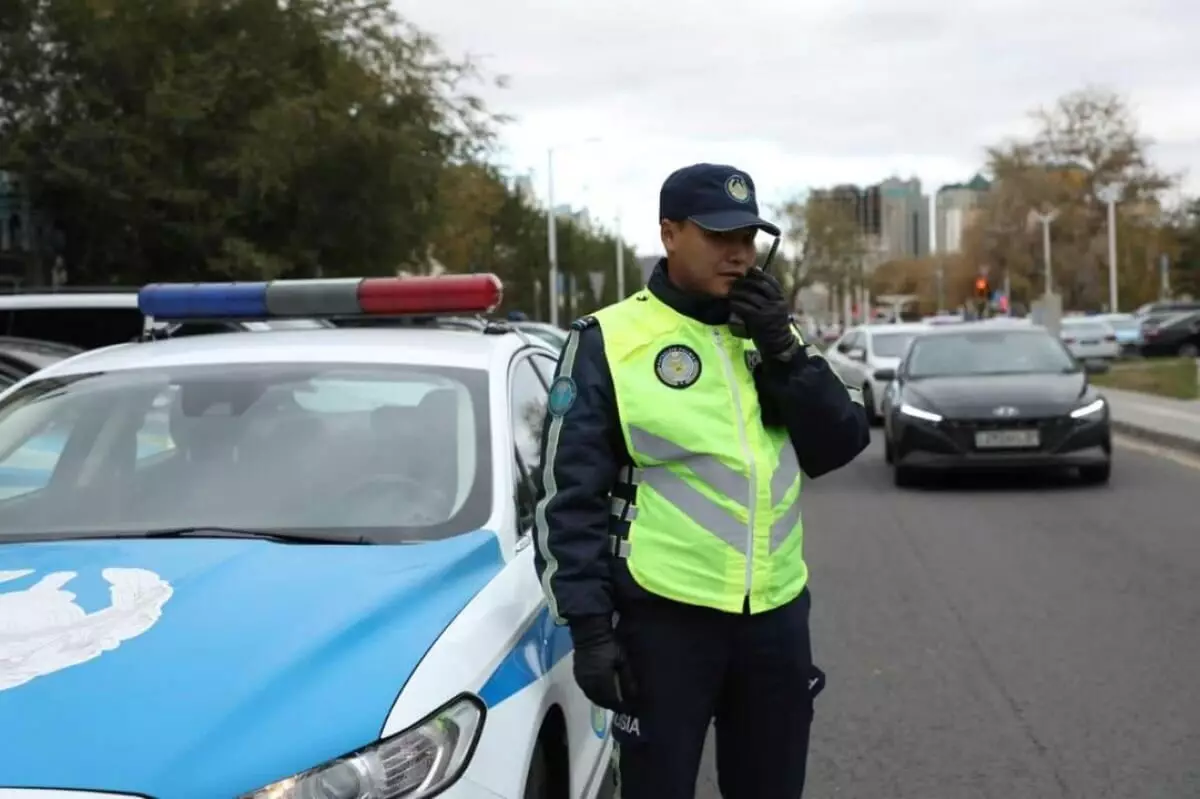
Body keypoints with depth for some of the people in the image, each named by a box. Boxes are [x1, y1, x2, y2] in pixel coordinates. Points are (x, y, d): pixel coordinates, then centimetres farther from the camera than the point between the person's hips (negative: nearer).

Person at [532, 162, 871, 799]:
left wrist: (784, 352, -9)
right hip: (664, 617, -5)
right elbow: (569, 495, -7)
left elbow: (841, 445, 3)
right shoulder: (610, 341, -6)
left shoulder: (770, 332, 9)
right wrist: (589, 626, -12)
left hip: (776, 613, 5)